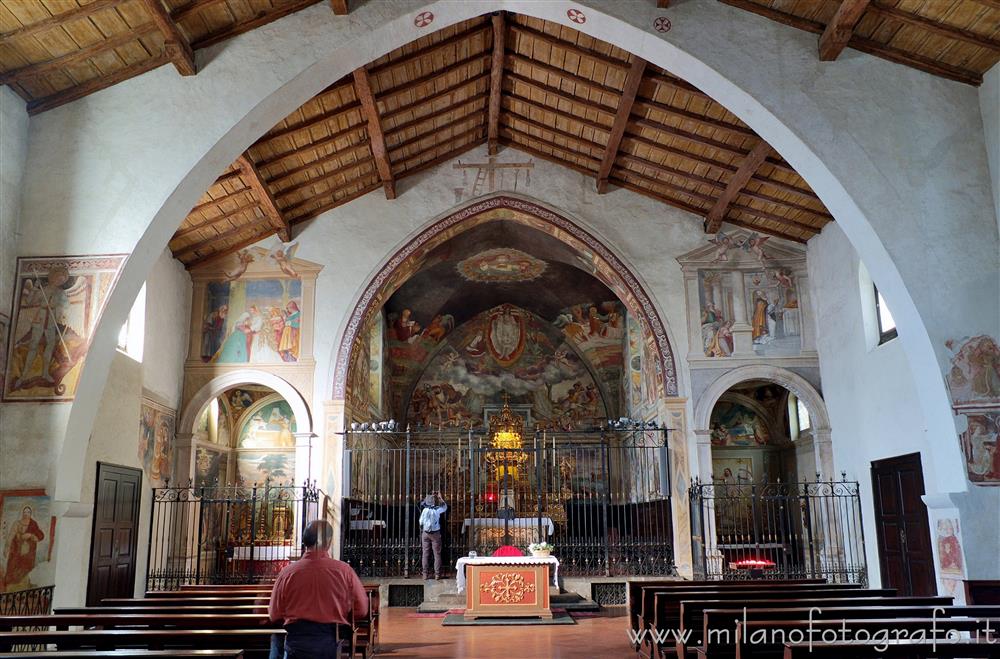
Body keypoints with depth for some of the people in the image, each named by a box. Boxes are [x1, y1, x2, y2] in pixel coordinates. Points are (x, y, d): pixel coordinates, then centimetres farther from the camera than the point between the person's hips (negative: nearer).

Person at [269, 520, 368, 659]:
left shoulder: (287, 572, -8)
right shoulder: (344, 570, -9)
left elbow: (275, 616, 1)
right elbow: (361, 609, -1)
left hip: (298, 640, 0)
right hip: (333, 641, 0)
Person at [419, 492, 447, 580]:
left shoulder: (424, 510, -6)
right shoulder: (437, 510, -9)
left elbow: (421, 522, 2)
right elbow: (445, 507, 12)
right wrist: (440, 498, 19)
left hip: (425, 534, 2)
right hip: (435, 534, -1)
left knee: (425, 554, 6)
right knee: (437, 554, 4)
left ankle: (425, 574, 7)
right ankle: (437, 574, 4)